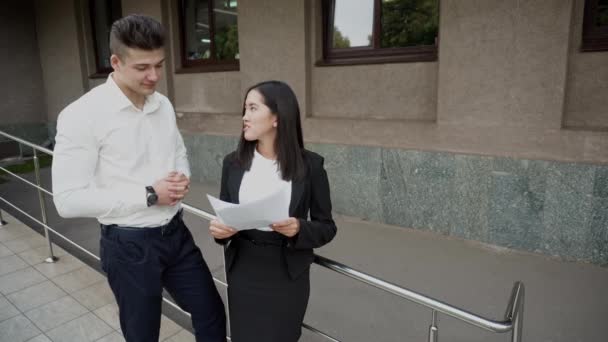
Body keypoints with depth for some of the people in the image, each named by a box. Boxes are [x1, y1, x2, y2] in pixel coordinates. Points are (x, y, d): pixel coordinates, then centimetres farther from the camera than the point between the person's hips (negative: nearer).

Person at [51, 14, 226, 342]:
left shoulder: (164, 105, 3)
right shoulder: (82, 115, -17)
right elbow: (69, 200, -19)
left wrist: (182, 179, -7)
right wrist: (149, 195, -21)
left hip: (176, 234, 6)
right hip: (129, 246, -5)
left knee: (212, 314, 17)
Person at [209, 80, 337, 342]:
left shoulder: (310, 165, -11)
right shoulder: (233, 163, -3)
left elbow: (326, 227, -5)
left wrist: (299, 229, -24)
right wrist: (218, 229, -16)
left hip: (287, 275, -2)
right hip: (243, 271, 3)